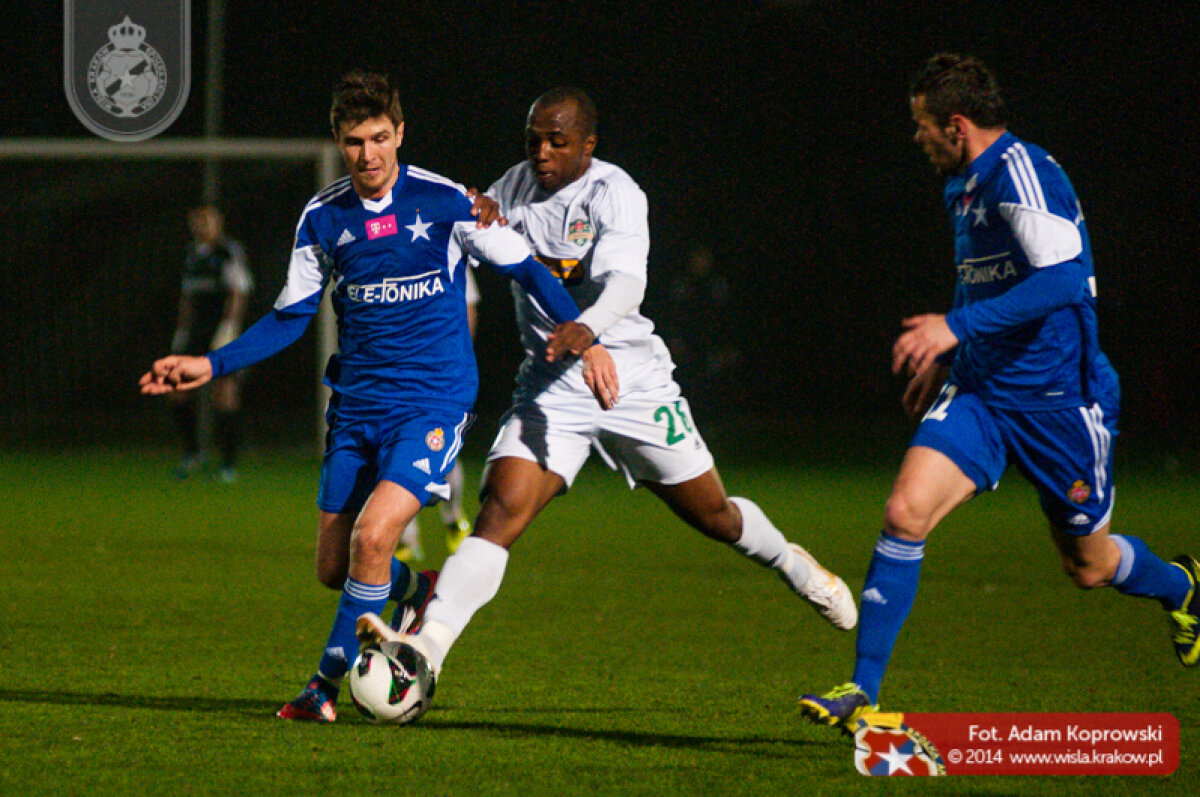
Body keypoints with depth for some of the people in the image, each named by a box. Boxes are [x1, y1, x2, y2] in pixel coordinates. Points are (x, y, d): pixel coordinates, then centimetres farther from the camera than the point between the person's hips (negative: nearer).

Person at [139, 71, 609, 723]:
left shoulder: (445, 202, -7)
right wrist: (211, 365, 3)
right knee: (334, 567, 5)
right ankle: (419, 592, 37)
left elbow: (524, 268, 0)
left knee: (373, 535, -22)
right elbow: (289, 318, 12)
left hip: (433, 401, -5)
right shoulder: (322, 217, 4)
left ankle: (330, 682, -7)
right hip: (356, 405, 5)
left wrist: (580, 333, -14)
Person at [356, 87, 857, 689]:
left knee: (713, 515, 13)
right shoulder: (517, 186, 3)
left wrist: (586, 328, -51)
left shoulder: (614, 194, -14)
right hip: (549, 386, 3)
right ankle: (429, 645, -31)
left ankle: (788, 563, 45)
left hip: (630, 376, -3)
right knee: (501, 509, -19)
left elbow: (626, 285, -29)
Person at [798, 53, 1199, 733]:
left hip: (1059, 397, -7)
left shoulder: (1019, 172, -19)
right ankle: (863, 695, -13)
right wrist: (945, 359, 25)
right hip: (981, 390, 7)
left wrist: (957, 327, -32)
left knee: (1089, 566, 9)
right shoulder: (966, 185, 10)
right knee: (905, 512, -15)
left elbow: (1064, 277, -30)